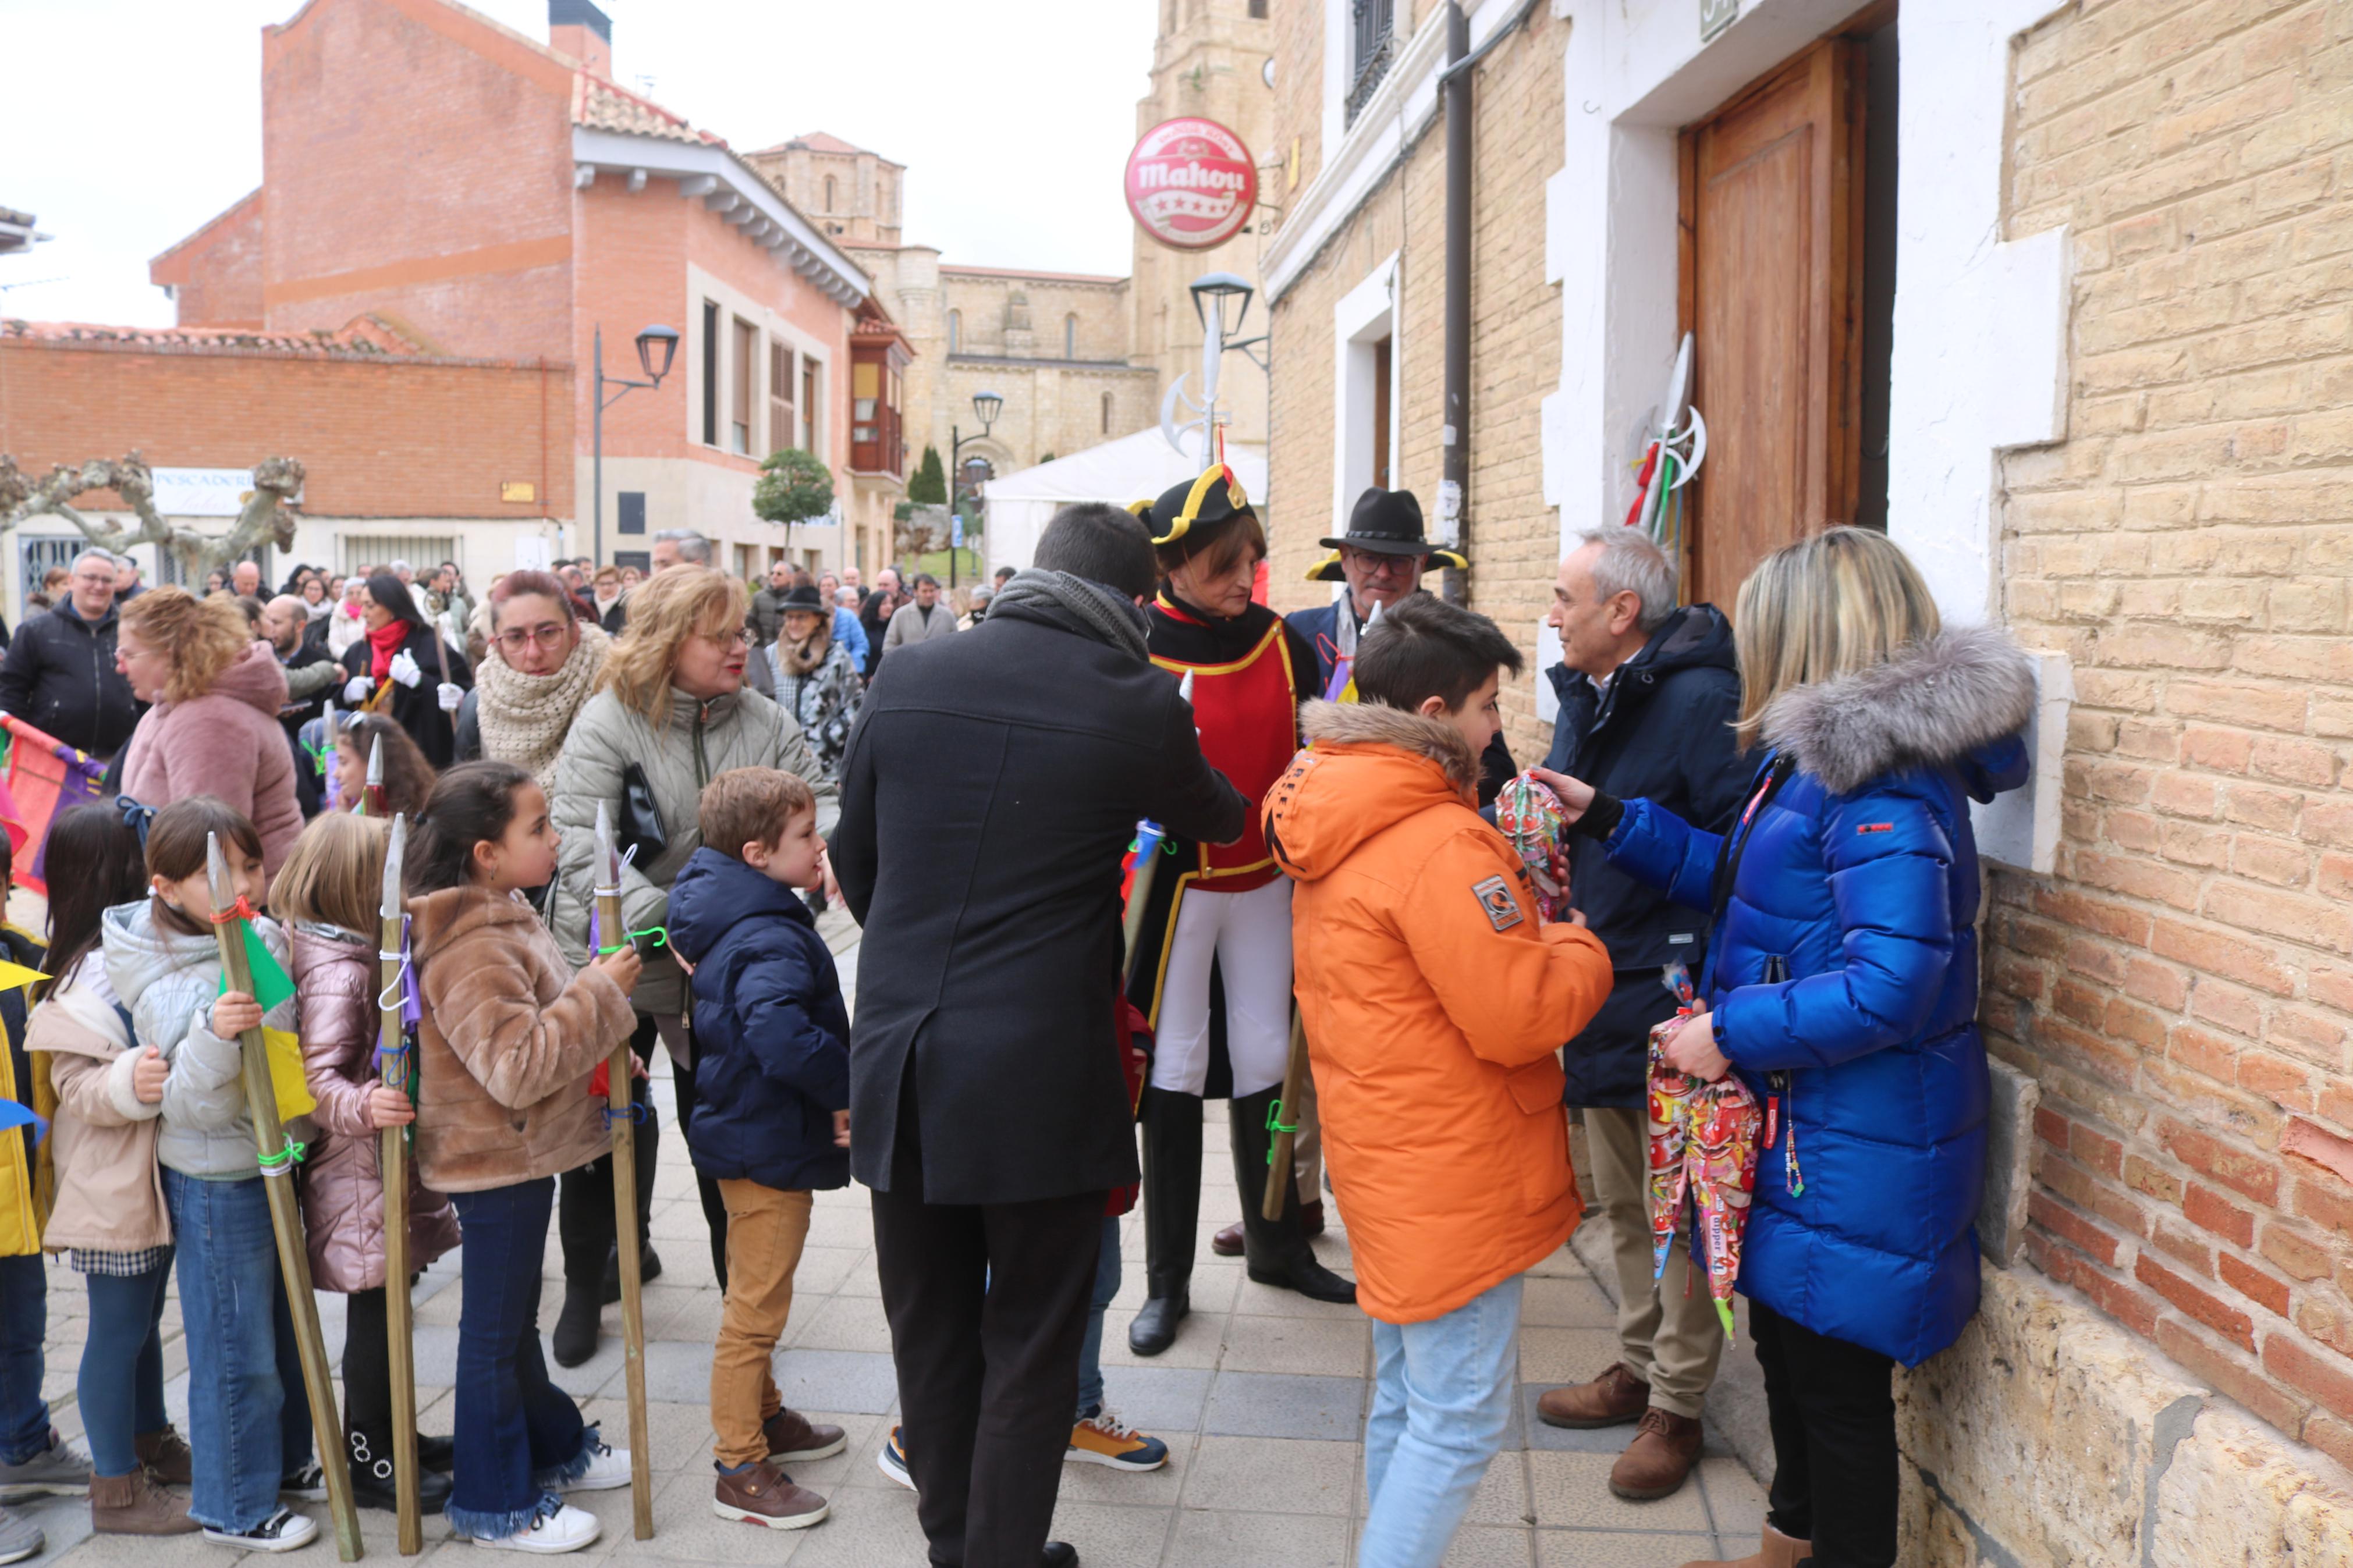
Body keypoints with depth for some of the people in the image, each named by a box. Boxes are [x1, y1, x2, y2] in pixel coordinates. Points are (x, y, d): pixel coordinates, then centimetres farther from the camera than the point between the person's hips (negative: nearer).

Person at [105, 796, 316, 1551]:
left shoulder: (264, 937, -2)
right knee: (236, 1346, 6)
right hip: (218, 1182, -8)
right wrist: (214, 1037, -42)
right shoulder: (171, 988, -26)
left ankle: (285, 1459, 42)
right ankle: (234, 1507, 24)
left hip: (274, 1160, 8)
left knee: (285, 1324, 23)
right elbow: (196, 1106, -28)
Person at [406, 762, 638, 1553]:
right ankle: (494, 1501, 18)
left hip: (520, 1153, 10)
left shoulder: (498, 921, 6)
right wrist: (599, 992, -28)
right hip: (496, 1161, -10)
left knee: (515, 1314, 24)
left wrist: (599, 1039, 11)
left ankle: (553, 1443, 39)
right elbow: (518, 1063, -34)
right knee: (495, 1329, 4)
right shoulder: (472, 950, -27)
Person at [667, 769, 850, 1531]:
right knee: (754, 1313, 2)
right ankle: (740, 1471, 14)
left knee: (754, 1302, 25)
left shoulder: (731, 921, 6)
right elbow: (783, 1038, -41)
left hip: (749, 1143, 10)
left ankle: (765, 1418, 42)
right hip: (773, 1150, -10)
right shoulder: (770, 940, -26)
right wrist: (847, 1090, -25)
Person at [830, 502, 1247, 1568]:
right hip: (1040, 1069, -4)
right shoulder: (1140, 706, -8)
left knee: (928, 1331, 19)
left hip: (897, 1059, 4)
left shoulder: (909, 677, 0)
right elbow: (1211, 819, 14)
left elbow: (854, 860, 12)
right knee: (1030, 1344, 12)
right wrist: (1247, 807, 38)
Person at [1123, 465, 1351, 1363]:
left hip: (1266, 880, 4)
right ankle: (1167, 1281, 15)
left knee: (1266, 1057, 12)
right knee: (1174, 1069, 2)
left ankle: (1276, 1245, 30)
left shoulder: (1280, 641, 0)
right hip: (1175, 884, -4)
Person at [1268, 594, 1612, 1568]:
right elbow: (1519, 1018, -22)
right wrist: (1581, 952, -4)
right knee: (1462, 1417, 1)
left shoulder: (1334, 818, 7)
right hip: (1454, 1173, -10)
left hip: (1387, 1152, 10)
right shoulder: (1441, 842, -23)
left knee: (1404, 1402, 20)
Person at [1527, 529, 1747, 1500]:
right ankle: (1638, 1367, 37)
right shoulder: (1584, 698, 11)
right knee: (1621, 1202, 21)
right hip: (1599, 992, 9)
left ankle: (1676, 1408, 21)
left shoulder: (1700, 700, -19)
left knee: (1679, 1216, 6)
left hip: (1673, 1008, -9)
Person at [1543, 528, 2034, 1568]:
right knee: (1785, 1341, 26)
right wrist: (1609, 819, 16)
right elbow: (1738, 879, 20)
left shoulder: (1883, 786, -25)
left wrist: (1732, 1033, -22)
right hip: (1800, 1122, 11)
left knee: (1836, 1381, 7)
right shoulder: (1819, 759, 8)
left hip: (1857, 1150, -10)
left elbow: (1888, 986, -31)